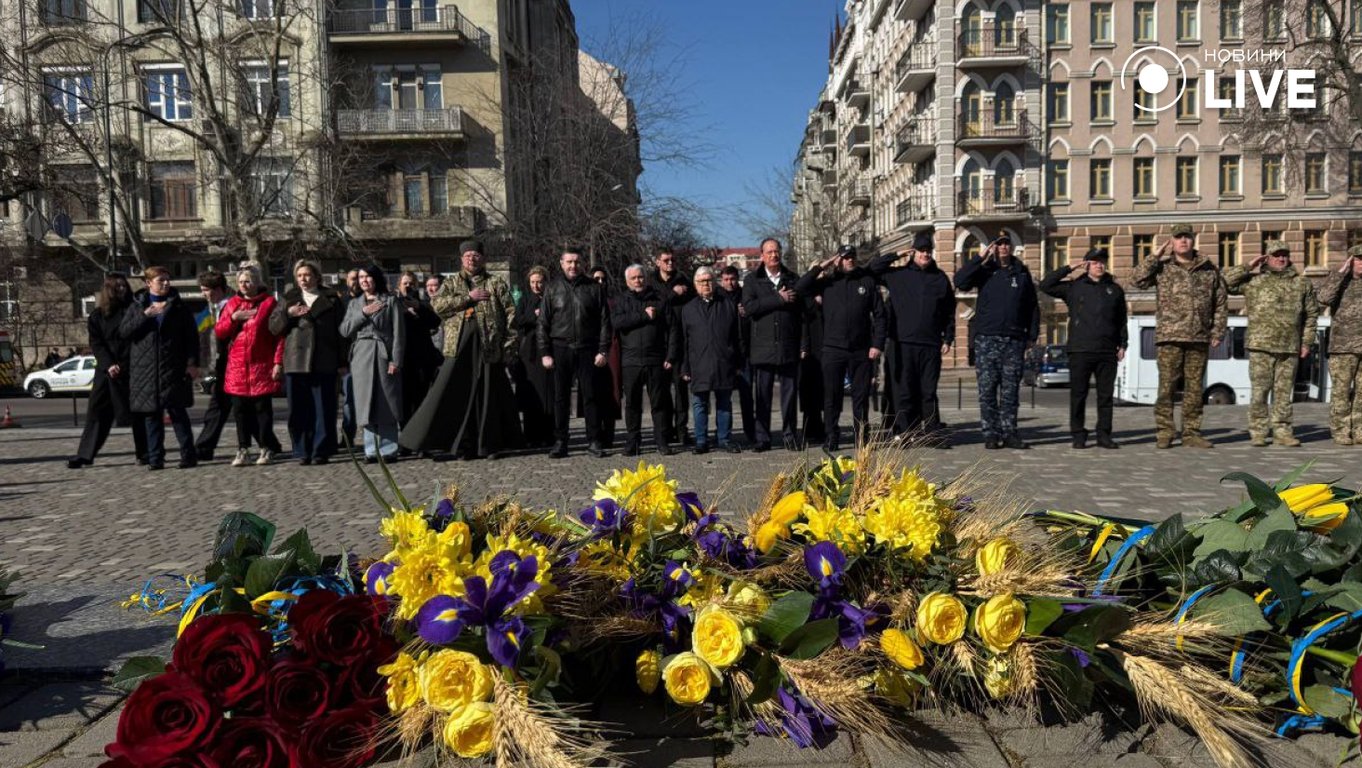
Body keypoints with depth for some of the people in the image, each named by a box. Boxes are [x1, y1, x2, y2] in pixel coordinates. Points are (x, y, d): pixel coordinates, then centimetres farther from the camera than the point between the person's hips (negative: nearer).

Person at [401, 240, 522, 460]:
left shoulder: (496, 284, 10)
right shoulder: (451, 284, 15)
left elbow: (510, 313, 4)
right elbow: (437, 303, -3)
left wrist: (509, 345, -4)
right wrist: (468, 298, -10)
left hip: (488, 348, -1)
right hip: (459, 349, 1)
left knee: (488, 396, 3)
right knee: (453, 396, -2)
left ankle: (489, 446, 13)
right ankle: (462, 446, 6)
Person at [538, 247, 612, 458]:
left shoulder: (594, 288, 6)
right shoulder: (553, 288, 7)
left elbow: (604, 321, 5)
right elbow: (542, 324, 6)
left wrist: (603, 350, -3)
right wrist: (544, 352, -2)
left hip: (587, 350, 0)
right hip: (561, 349, 1)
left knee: (590, 396, 2)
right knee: (561, 398, 4)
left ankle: (593, 441, 9)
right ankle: (560, 442, 11)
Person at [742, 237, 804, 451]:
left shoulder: (792, 279, 12)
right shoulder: (752, 279, 7)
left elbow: (801, 313, 9)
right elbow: (749, 306, -9)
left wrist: (803, 344, 3)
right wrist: (778, 299, -11)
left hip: (789, 347, 1)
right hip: (763, 347, -1)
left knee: (789, 393, 4)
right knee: (762, 395, 2)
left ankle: (789, 435, 14)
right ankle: (762, 438, 9)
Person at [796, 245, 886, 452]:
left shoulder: (868, 281, 7)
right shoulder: (827, 282, 6)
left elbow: (879, 314, 5)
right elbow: (799, 288, -7)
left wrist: (877, 344, -3)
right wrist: (820, 267, -8)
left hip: (861, 350, 0)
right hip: (833, 348, 0)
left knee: (861, 395, 5)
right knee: (832, 395, 4)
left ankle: (861, 437, 14)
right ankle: (832, 437, 13)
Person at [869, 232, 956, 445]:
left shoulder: (940, 278, 12)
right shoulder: (898, 275, 7)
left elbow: (949, 312, 13)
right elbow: (872, 268, 4)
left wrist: (948, 339, 7)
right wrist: (897, 256, 1)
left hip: (931, 345, 1)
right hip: (903, 344, -1)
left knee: (929, 392, 6)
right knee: (904, 392, 1)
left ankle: (934, 433, 12)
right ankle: (904, 433, 7)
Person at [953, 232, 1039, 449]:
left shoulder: (1022, 272, 12)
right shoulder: (985, 270, 5)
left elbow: (1033, 306, 15)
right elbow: (960, 281, -12)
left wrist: (1032, 334, 8)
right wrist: (980, 258, -14)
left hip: (1014, 341, 2)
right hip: (987, 339, -2)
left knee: (1011, 390, 5)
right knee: (987, 389, -1)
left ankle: (1009, 433, 11)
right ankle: (991, 434, 4)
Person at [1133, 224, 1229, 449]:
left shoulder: (1209, 270, 12)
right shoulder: (1162, 267, 6)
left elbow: (1221, 303, 14)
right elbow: (1139, 280, -12)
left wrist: (1217, 332, 7)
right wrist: (1156, 255, -9)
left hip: (1199, 339, 3)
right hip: (1169, 337, -3)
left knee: (1194, 388, 6)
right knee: (1167, 386, -4)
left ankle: (1191, 434, 13)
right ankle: (1164, 433, 3)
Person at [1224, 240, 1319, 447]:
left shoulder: (1302, 282, 12)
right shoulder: (1253, 281, 5)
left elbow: (1311, 314, 16)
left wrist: (1307, 342, 9)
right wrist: (1248, 267, -4)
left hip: (1290, 348, 3)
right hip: (1261, 346, -2)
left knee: (1284, 392, 7)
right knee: (1259, 391, -2)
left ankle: (1282, 432, 13)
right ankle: (1257, 432, 4)